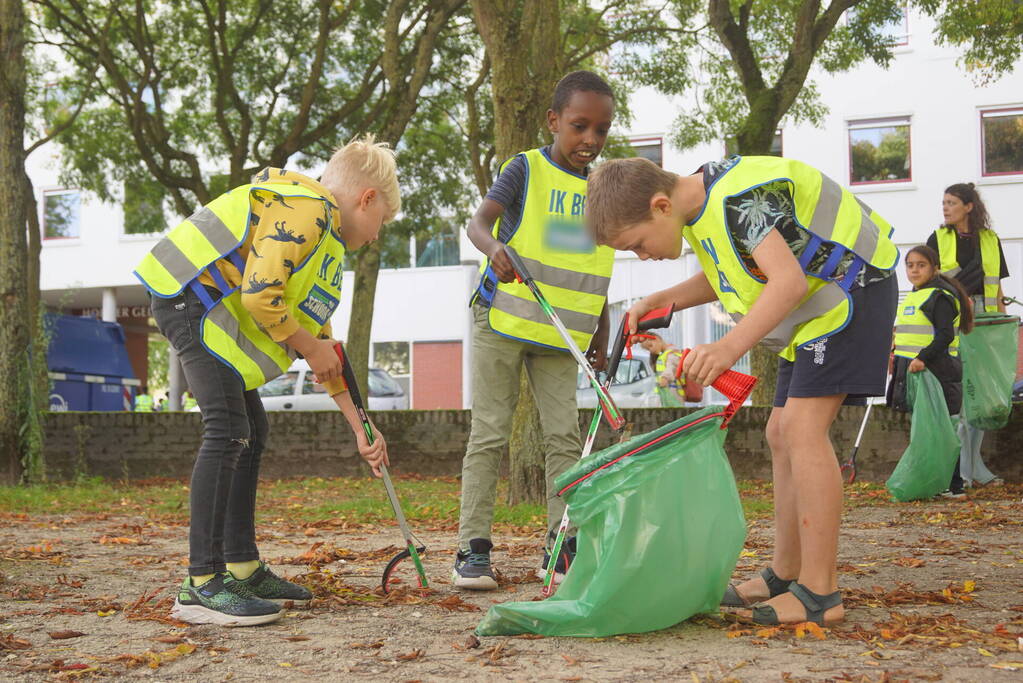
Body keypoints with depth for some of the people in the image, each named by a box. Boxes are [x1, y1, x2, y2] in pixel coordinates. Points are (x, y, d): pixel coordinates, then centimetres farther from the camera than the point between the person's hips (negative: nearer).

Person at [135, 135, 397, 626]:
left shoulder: (326, 244, 21)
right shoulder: (304, 210, -13)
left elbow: (322, 344, 24)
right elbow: (259, 297, -24)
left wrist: (360, 428, 22)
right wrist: (311, 347, -7)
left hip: (217, 317, 11)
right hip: (191, 298, -11)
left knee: (251, 430, 12)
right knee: (228, 429, -17)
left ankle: (243, 570, 19)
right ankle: (201, 586, -17)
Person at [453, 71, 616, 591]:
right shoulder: (526, 169, -7)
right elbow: (479, 221, -23)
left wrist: (600, 336, 14)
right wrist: (493, 246, -45)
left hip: (560, 333, 4)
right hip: (502, 321, -4)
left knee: (564, 436, 0)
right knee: (489, 435, -1)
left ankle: (562, 546, 8)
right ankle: (473, 547, 3)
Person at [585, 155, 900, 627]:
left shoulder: (738, 197, -27)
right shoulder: (701, 202, 4)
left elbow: (788, 280, -36)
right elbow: (726, 277, 19)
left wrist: (729, 347, -46)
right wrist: (662, 301, 3)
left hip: (851, 288, -10)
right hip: (814, 305, 10)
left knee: (802, 426, -19)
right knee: (782, 434, 9)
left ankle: (820, 594, -19)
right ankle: (784, 576, 17)